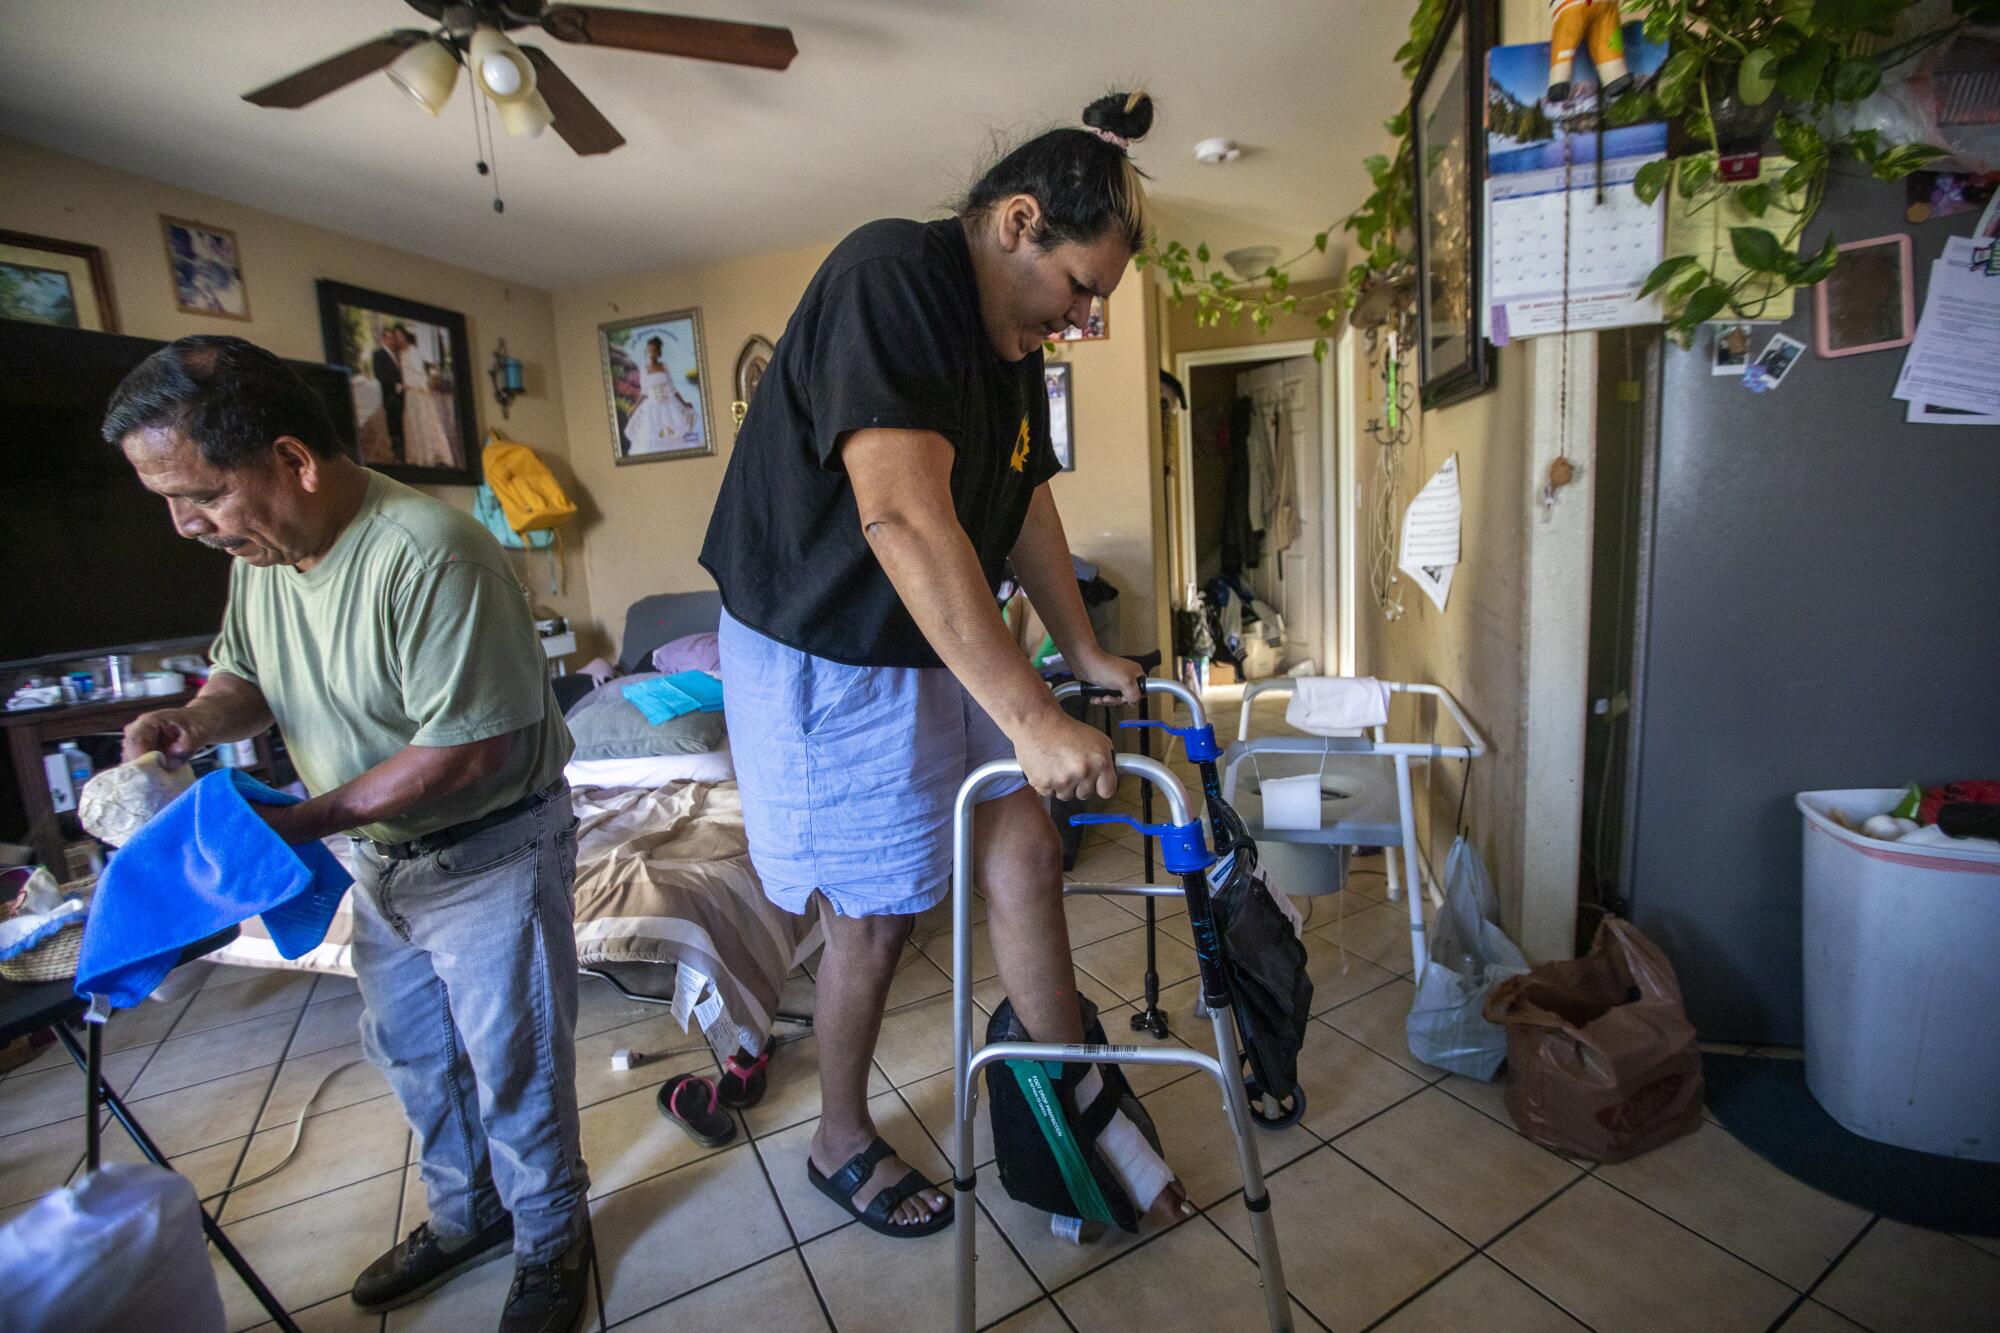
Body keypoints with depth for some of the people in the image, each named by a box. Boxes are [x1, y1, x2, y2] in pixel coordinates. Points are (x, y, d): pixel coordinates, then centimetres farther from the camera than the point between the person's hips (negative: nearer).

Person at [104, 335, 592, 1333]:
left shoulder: (428, 555, -29)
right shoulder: (258, 545, -1)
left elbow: (466, 750, -27)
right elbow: (249, 672, 13)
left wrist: (304, 823, -23)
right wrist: (195, 720, -9)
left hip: (487, 855, -8)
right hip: (380, 856, 9)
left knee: (513, 1073, 8)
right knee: (409, 1054, 25)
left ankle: (550, 1243, 35)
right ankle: (466, 1214, 50)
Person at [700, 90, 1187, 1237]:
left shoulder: (1008, 338, 10)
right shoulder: (890, 277, -20)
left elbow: (1026, 501, 17)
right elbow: (904, 515, -33)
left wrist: (1086, 652, 17)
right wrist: (1030, 715, -34)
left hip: (944, 653, 9)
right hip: (829, 664, -8)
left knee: (1026, 847, 6)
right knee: (876, 917, 4)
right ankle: (844, 1145, 32)